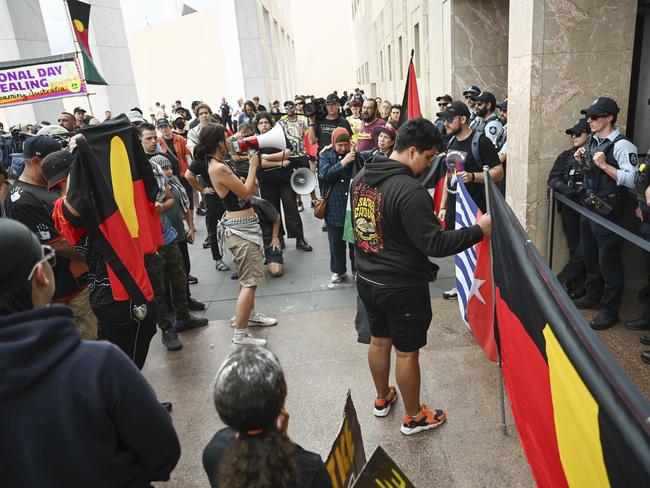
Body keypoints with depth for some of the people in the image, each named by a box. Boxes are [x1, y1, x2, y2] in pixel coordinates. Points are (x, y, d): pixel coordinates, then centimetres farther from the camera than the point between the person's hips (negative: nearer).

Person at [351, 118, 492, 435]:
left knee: (379, 341, 24)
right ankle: (413, 417, 31)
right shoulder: (410, 191, -26)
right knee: (407, 352, 10)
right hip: (402, 287, -7)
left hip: (367, 280, 8)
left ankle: (382, 399, 45)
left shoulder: (361, 178, 1)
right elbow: (434, 244, -26)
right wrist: (479, 230, -17)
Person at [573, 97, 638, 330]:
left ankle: (609, 310, 13)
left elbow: (632, 180, -24)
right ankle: (592, 297, 37)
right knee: (590, 256, 19)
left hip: (608, 212, -8)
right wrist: (582, 161, 5)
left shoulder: (622, 145, -16)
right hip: (588, 206, 9)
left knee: (608, 260, 1)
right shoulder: (593, 141, 9)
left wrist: (604, 165, -26)